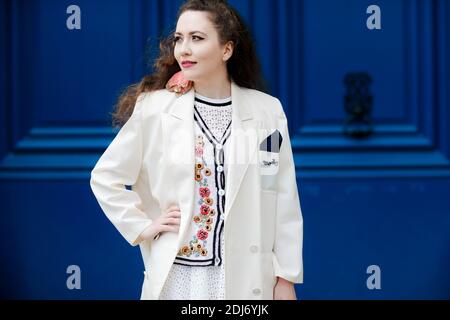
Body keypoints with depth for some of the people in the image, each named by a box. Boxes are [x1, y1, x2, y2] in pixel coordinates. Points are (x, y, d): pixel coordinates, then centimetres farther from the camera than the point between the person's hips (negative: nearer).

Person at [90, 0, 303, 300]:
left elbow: (284, 202, 2)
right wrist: (142, 227, -2)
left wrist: (287, 277, 0)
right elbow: (105, 177, 6)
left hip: (245, 277, 1)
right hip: (177, 275, 0)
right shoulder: (154, 107, -3)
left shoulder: (268, 111, 0)